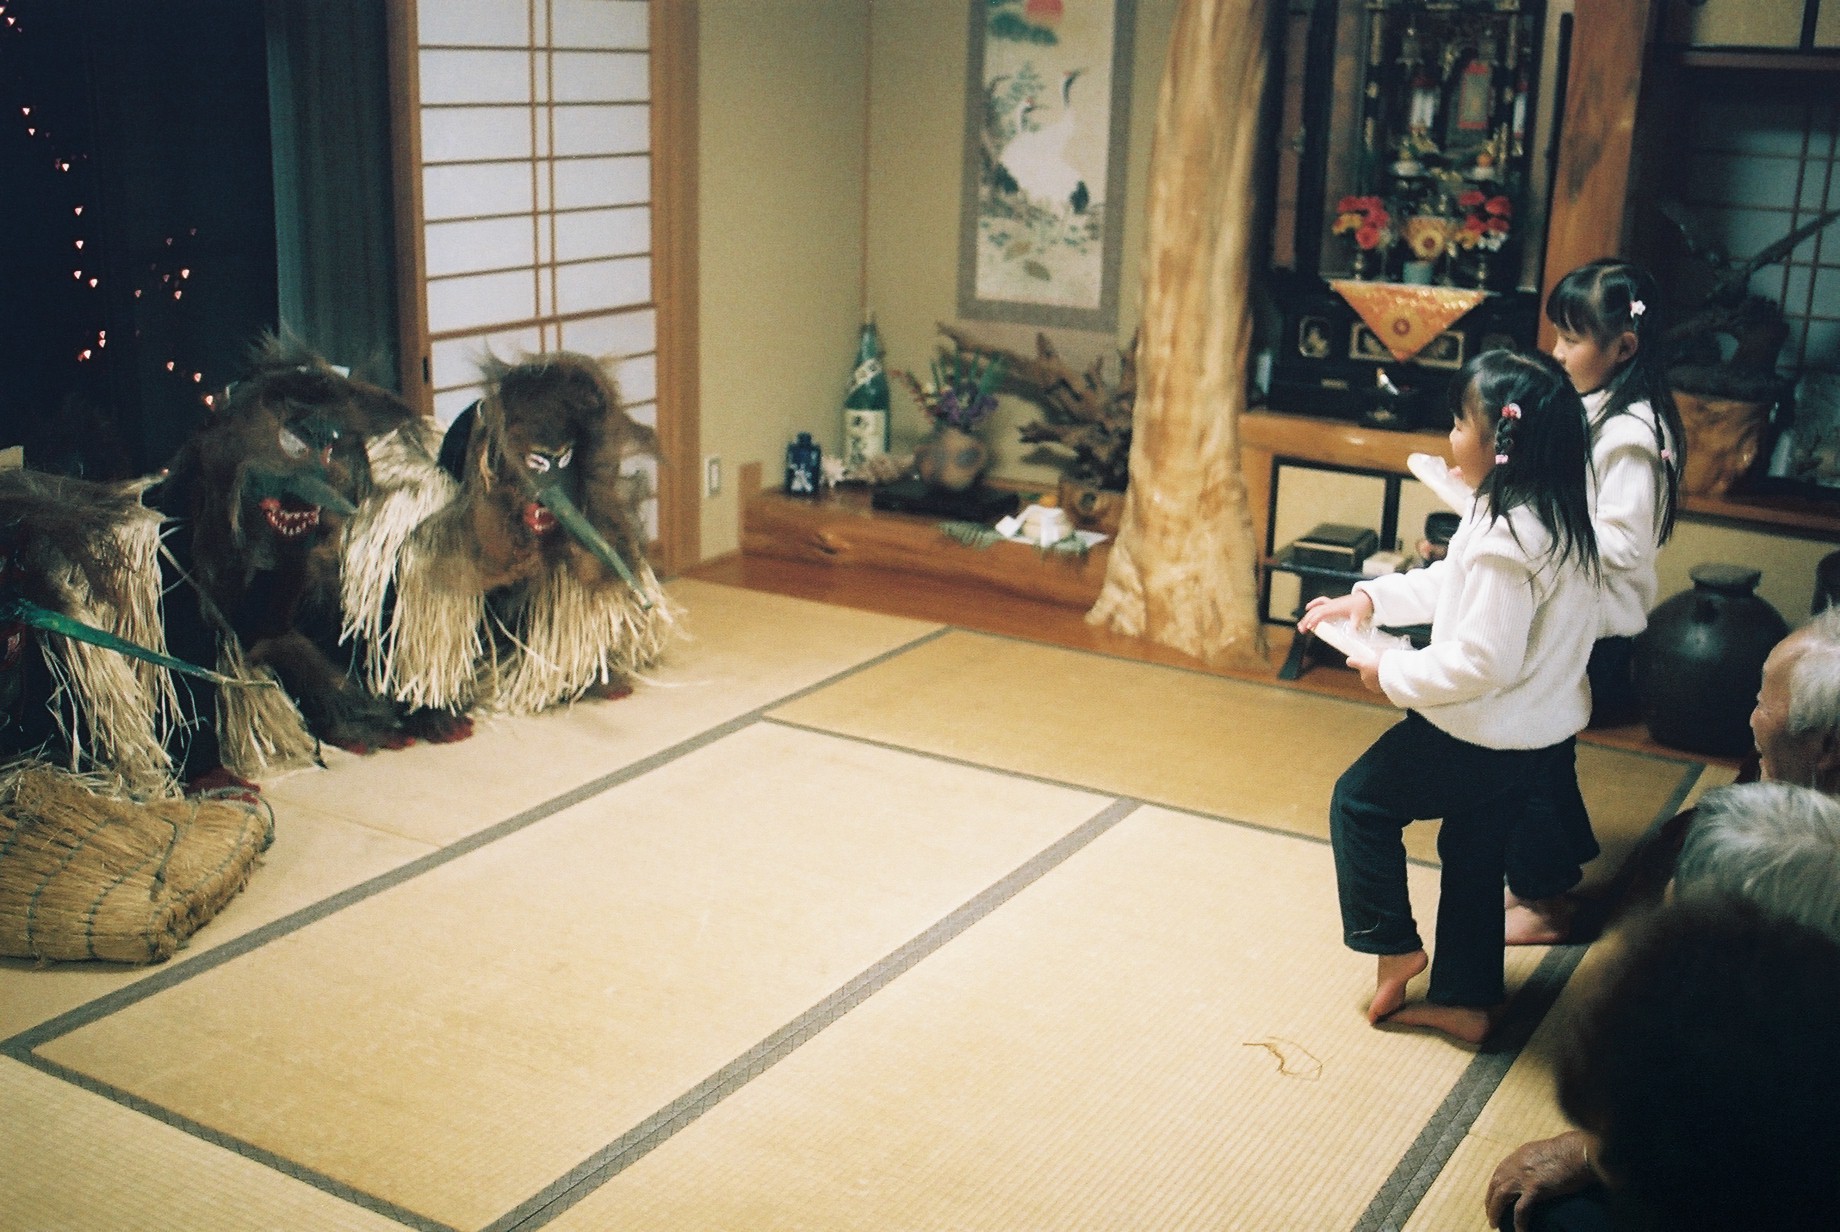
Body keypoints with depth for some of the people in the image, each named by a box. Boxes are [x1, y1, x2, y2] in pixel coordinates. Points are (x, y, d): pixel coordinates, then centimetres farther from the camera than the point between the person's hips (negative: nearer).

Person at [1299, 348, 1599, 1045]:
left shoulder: (1505, 537, -29)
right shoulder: (1553, 513, 4)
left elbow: (1483, 661, -29)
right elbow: (1452, 583, 17)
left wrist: (1392, 676, -16)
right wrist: (1370, 598, 11)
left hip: (1485, 736, -10)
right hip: (1540, 728, 10)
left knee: (1361, 800, 10)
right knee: (1474, 856, 21)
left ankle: (1392, 945, 22)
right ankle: (1466, 1000, 32)